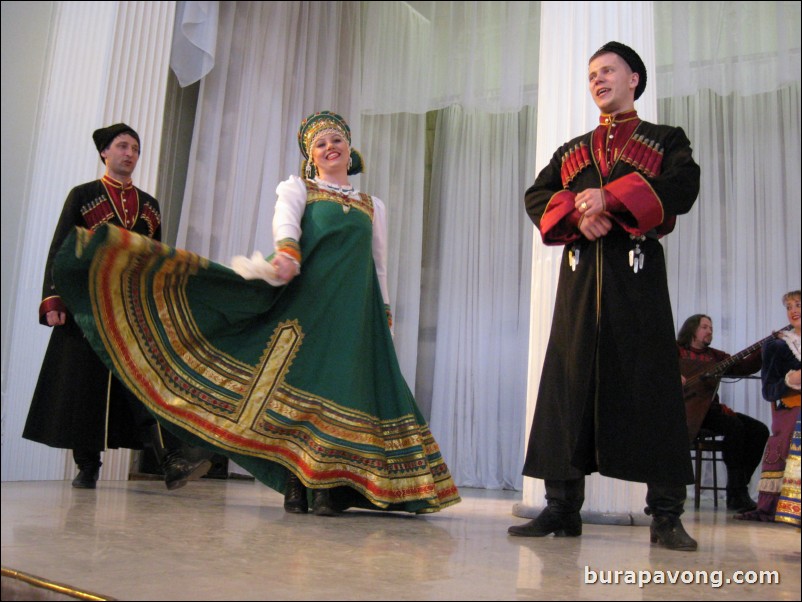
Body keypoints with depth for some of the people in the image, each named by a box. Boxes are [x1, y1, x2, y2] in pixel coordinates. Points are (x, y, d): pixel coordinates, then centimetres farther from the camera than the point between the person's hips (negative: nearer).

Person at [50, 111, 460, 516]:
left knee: (341, 387, -8)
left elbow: (379, 266, 21)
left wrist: (384, 314, 11)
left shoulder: (373, 205, 22)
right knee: (296, 382, -10)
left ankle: (327, 486, -8)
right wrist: (287, 252, -30)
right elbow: (285, 222, -8)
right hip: (305, 297, -2)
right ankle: (295, 486, -5)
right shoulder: (296, 188, 14)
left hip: (355, 312, 2)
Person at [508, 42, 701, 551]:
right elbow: (536, 197, 9)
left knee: (651, 387, -7)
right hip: (580, 275, 3)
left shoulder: (666, 140, 14)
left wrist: (611, 198, -16)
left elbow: (683, 186, -6)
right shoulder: (572, 151, 24)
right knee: (569, 384, -3)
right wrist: (577, 213, -12)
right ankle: (562, 508, 2)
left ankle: (666, 517, -1)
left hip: (638, 274, -3)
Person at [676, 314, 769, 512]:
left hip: (710, 408, 7)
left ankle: (738, 489, -3)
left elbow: (744, 367, 7)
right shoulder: (676, 350, 3)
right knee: (734, 426, -28)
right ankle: (737, 495, -22)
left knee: (759, 430, -8)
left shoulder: (714, 356, 19)